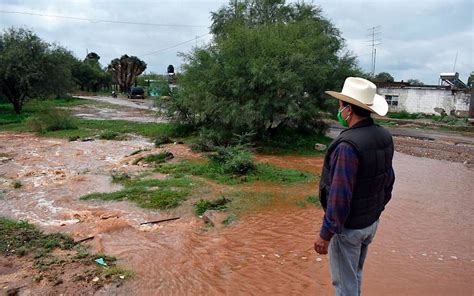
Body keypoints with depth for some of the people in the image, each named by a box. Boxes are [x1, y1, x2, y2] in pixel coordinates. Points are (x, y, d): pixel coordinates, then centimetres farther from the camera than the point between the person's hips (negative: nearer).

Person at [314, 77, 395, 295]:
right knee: (355, 274, 27)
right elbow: (388, 180, 7)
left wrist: (325, 234, -18)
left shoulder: (348, 145, -29)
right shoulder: (384, 137, -3)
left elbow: (339, 196, -28)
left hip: (348, 226, -8)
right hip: (371, 222, 8)